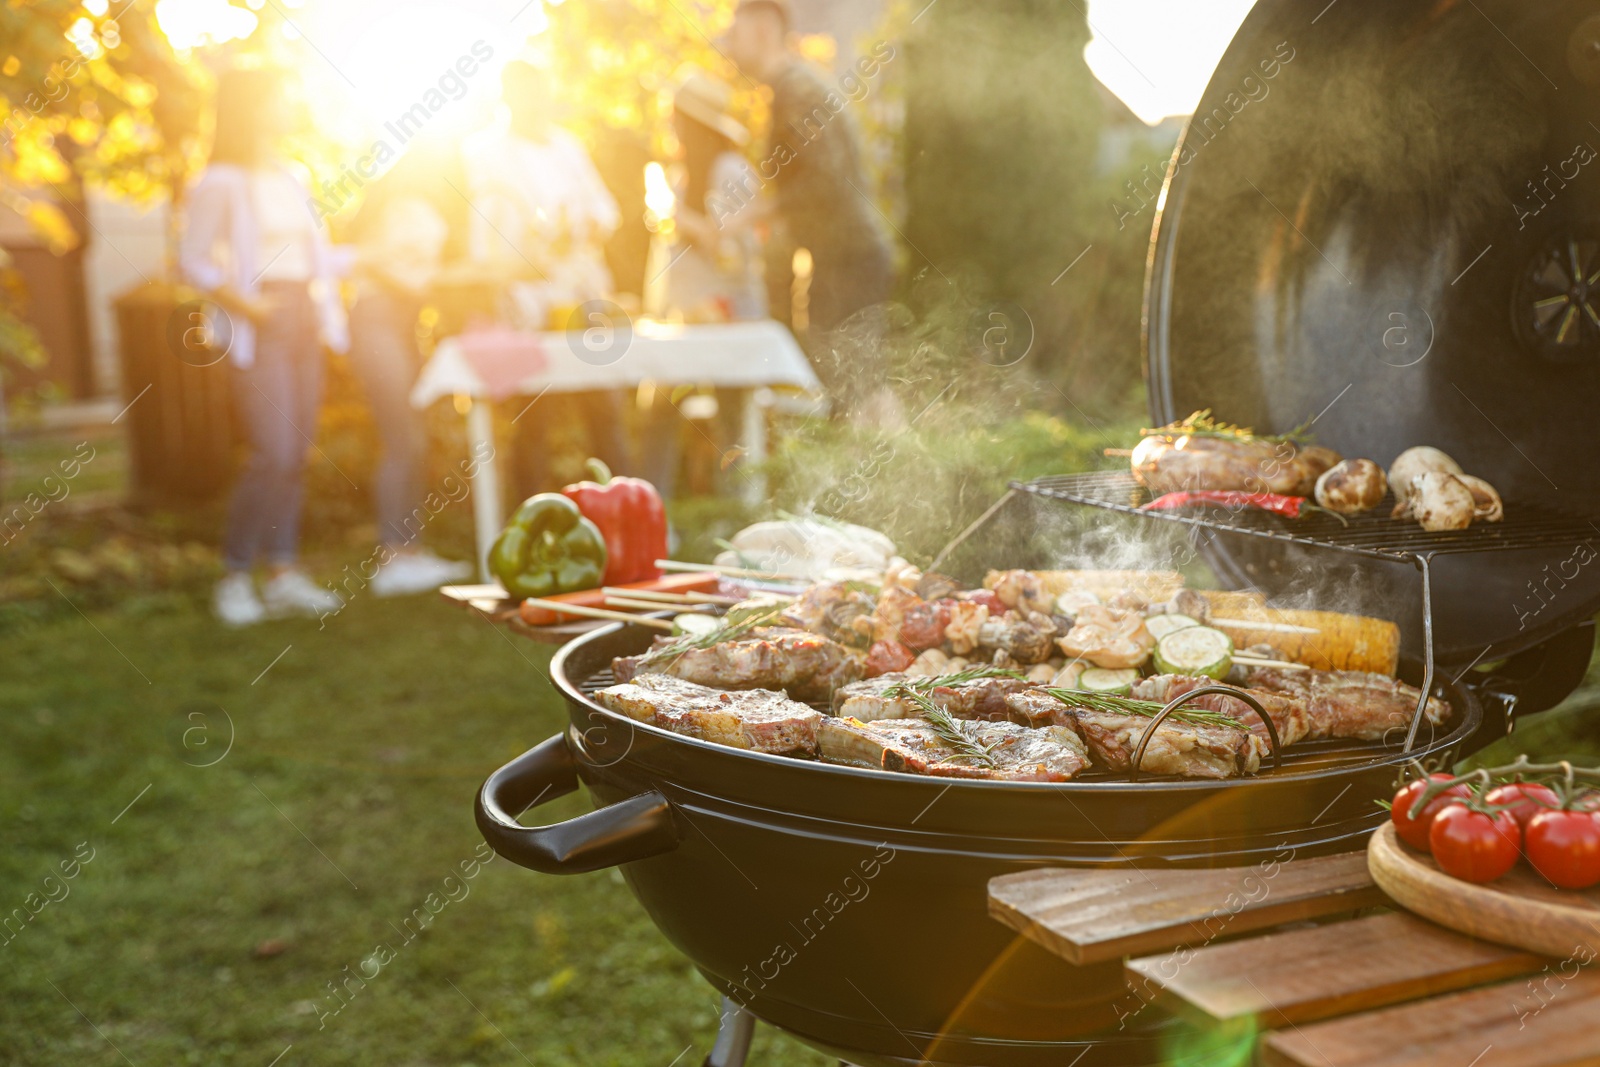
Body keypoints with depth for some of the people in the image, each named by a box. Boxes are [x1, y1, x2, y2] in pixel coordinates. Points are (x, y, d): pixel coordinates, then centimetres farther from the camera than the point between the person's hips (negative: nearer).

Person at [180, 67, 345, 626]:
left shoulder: (290, 178, 18)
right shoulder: (220, 183, -5)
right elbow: (193, 259, -9)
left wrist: (325, 312, 8)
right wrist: (242, 302, -20)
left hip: (303, 315, 7)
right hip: (260, 326, -7)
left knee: (297, 452, 5)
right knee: (273, 454, -12)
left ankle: (284, 571, 10)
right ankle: (235, 575, -1)